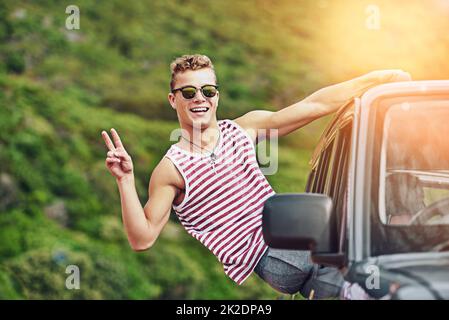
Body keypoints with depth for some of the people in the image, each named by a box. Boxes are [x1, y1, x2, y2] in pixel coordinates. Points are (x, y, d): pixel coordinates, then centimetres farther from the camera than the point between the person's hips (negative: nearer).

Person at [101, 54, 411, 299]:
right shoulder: (171, 169, 0)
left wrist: (379, 78, 5)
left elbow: (315, 105, 8)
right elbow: (142, 239, -5)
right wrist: (126, 181, -18)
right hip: (262, 258, -6)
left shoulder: (243, 128, 11)